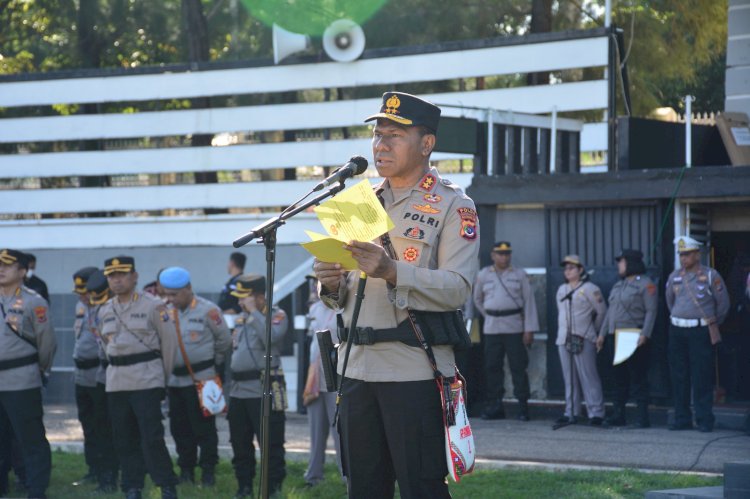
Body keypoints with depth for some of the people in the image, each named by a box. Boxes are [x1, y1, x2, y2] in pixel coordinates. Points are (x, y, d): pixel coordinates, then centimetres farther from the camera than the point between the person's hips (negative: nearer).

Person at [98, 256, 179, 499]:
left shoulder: (153, 306, -5)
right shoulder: (105, 311, 11)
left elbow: (169, 340, -1)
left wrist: (165, 375, 3)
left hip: (147, 380, -5)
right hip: (116, 382, 5)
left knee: (152, 437, -10)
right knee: (124, 438, 6)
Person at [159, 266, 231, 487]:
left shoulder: (208, 311, -9)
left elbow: (224, 340, 0)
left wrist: (213, 361, 9)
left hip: (201, 378, -5)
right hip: (175, 379, 5)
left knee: (204, 428, -1)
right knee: (180, 428, 10)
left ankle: (208, 472, 7)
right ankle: (186, 470, 20)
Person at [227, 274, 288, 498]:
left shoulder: (277, 316, -4)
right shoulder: (240, 318, 18)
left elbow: (270, 337, -25)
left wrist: (253, 311, -18)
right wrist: (228, 386, 20)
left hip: (264, 391, -7)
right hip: (238, 391, 7)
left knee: (271, 445, -7)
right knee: (240, 444, 12)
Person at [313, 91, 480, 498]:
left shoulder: (452, 205, -1)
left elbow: (458, 288, -15)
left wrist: (393, 272, -28)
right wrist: (332, 284, -3)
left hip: (415, 370, -6)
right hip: (357, 368, 6)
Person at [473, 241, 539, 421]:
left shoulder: (519, 275, 2)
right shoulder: (484, 275, 8)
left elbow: (529, 302, -1)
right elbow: (477, 299, 23)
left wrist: (529, 329, -8)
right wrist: (489, 316, 13)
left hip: (514, 328, -2)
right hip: (492, 328, 2)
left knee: (518, 367, -4)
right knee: (492, 367, 3)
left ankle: (523, 406, -1)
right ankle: (494, 405, 9)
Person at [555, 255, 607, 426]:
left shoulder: (590, 289, -5)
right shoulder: (561, 290, 16)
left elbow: (602, 312, -2)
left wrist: (594, 330, 4)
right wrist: (565, 330, 16)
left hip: (584, 341, -7)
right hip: (564, 340, 7)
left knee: (588, 376, -9)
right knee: (569, 378, 8)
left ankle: (596, 413, -8)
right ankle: (571, 412, 12)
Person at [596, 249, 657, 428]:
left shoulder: (645, 284, -6)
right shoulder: (619, 285, 19)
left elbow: (651, 311, -13)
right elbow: (610, 311, 21)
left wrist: (645, 334, -23)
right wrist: (602, 334, 16)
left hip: (634, 338, -8)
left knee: (638, 378, -6)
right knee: (619, 377, 10)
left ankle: (643, 417, -4)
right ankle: (618, 415, 15)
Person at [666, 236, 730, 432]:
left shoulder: (710, 276, -3)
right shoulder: (675, 276, 9)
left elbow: (723, 302, 6)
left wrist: (714, 323, 14)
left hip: (700, 331, -4)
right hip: (677, 330, 4)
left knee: (702, 378, -6)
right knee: (679, 377, 5)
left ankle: (704, 420, -2)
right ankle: (682, 418, 11)